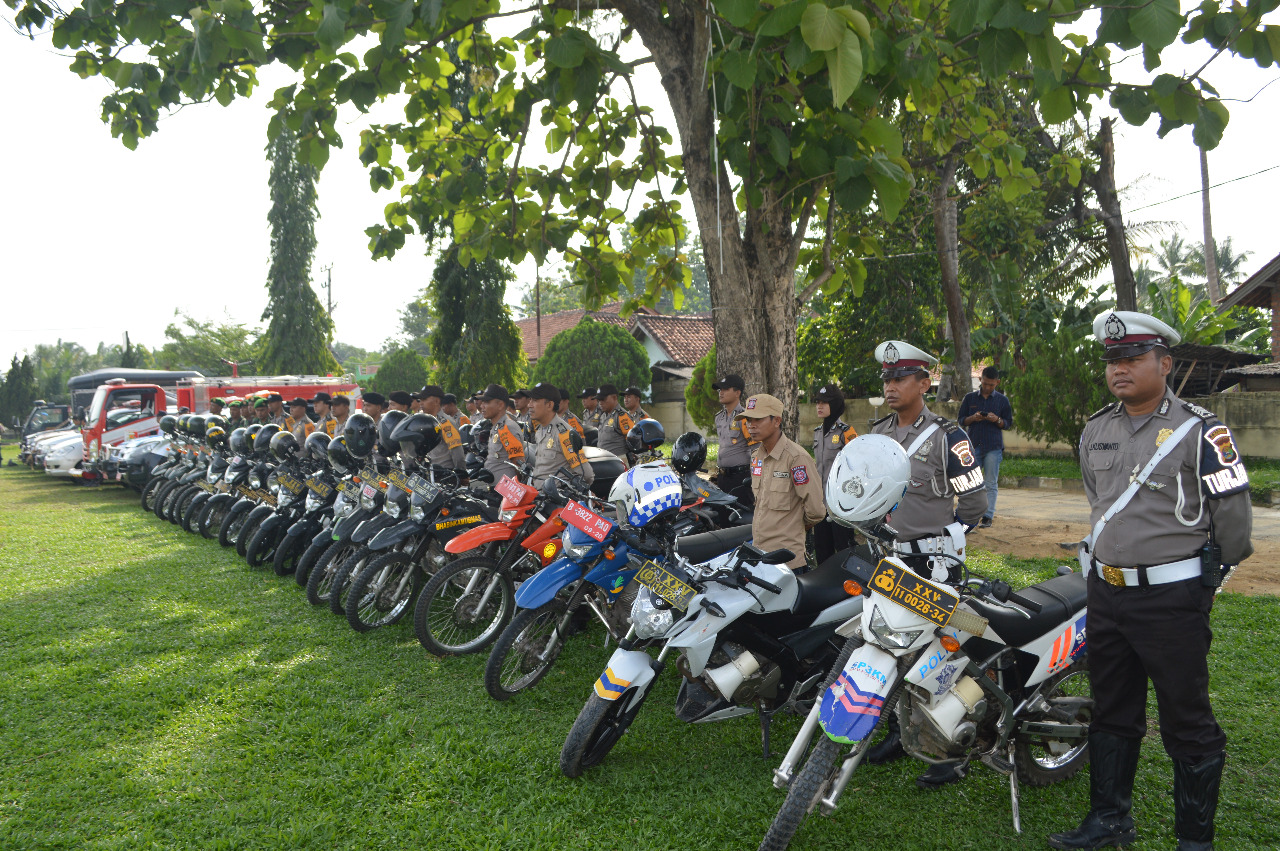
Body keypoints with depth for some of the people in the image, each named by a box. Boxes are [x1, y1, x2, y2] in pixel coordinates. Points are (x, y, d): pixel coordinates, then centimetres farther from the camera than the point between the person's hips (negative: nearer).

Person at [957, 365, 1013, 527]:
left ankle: (988, 516, 4)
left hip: (993, 447, -1)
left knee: (991, 484, 0)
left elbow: (1009, 423, 8)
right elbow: (961, 420, 10)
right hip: (973, 445, 1)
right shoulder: (970, 398, 9)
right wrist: (973, 418, -11)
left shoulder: (1002, 400, 7)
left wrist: (997, 420, -12)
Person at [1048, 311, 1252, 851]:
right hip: (1106, 592, 7)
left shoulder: (1199, 430, -11)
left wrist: (1206, 577, 4)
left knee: (1187, 724, 3)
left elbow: (1234, 517, -7)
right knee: (1112, 712, 16)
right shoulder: (1095, 431, 9)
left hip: (1172, 599, -6)